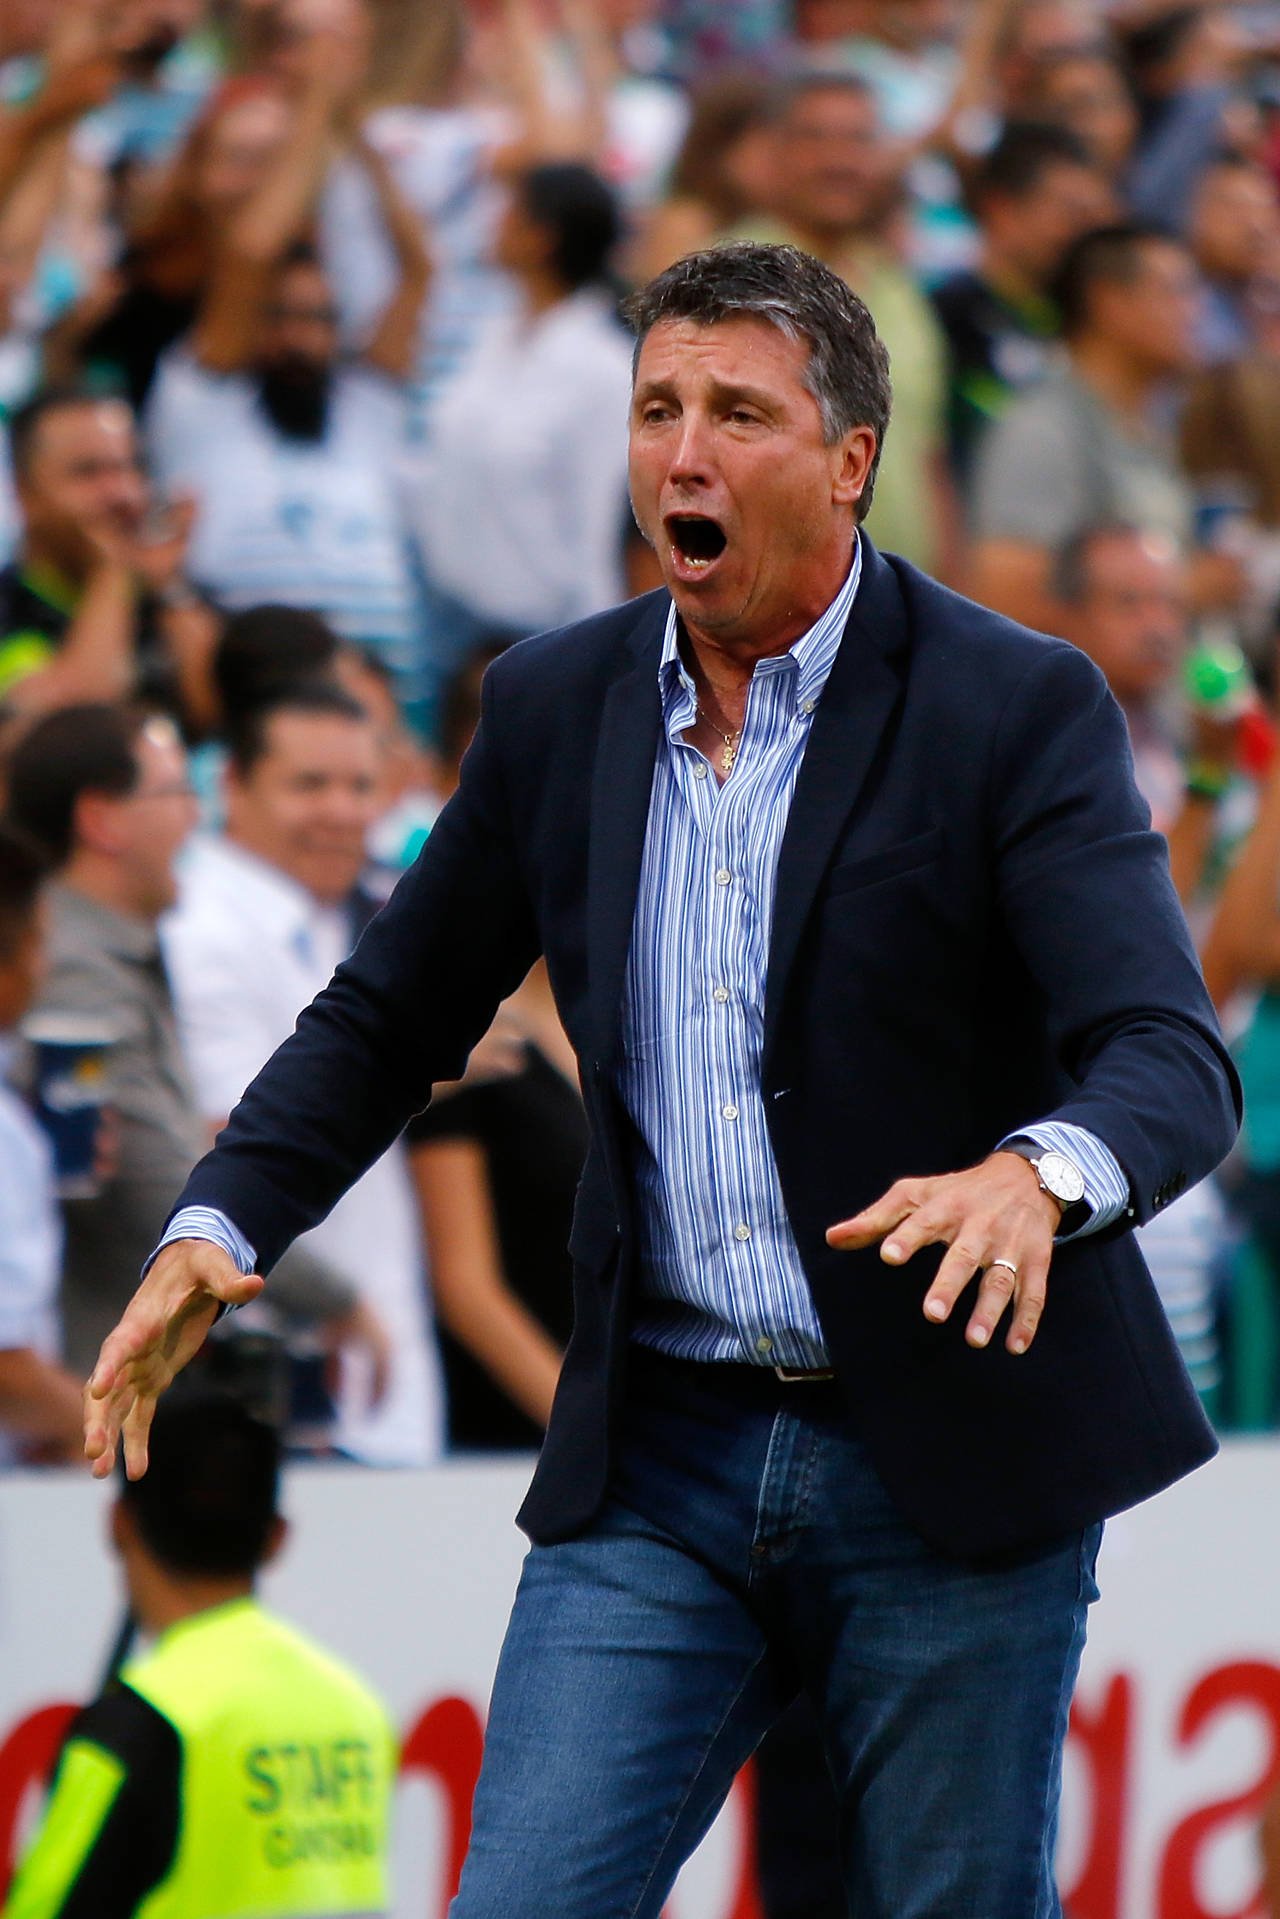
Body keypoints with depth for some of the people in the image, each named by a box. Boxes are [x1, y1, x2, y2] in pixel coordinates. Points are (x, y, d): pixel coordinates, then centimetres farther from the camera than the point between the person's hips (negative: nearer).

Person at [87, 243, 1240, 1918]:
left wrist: (1036, 1174, -41)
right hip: (659, 1463, 3)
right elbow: (391, 1015, 17)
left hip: (952, 1458, -3)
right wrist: (221, 1223, 0)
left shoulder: (1018, 709, -8)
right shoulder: (557, 705, 7)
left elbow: (1175, 1059, -18)